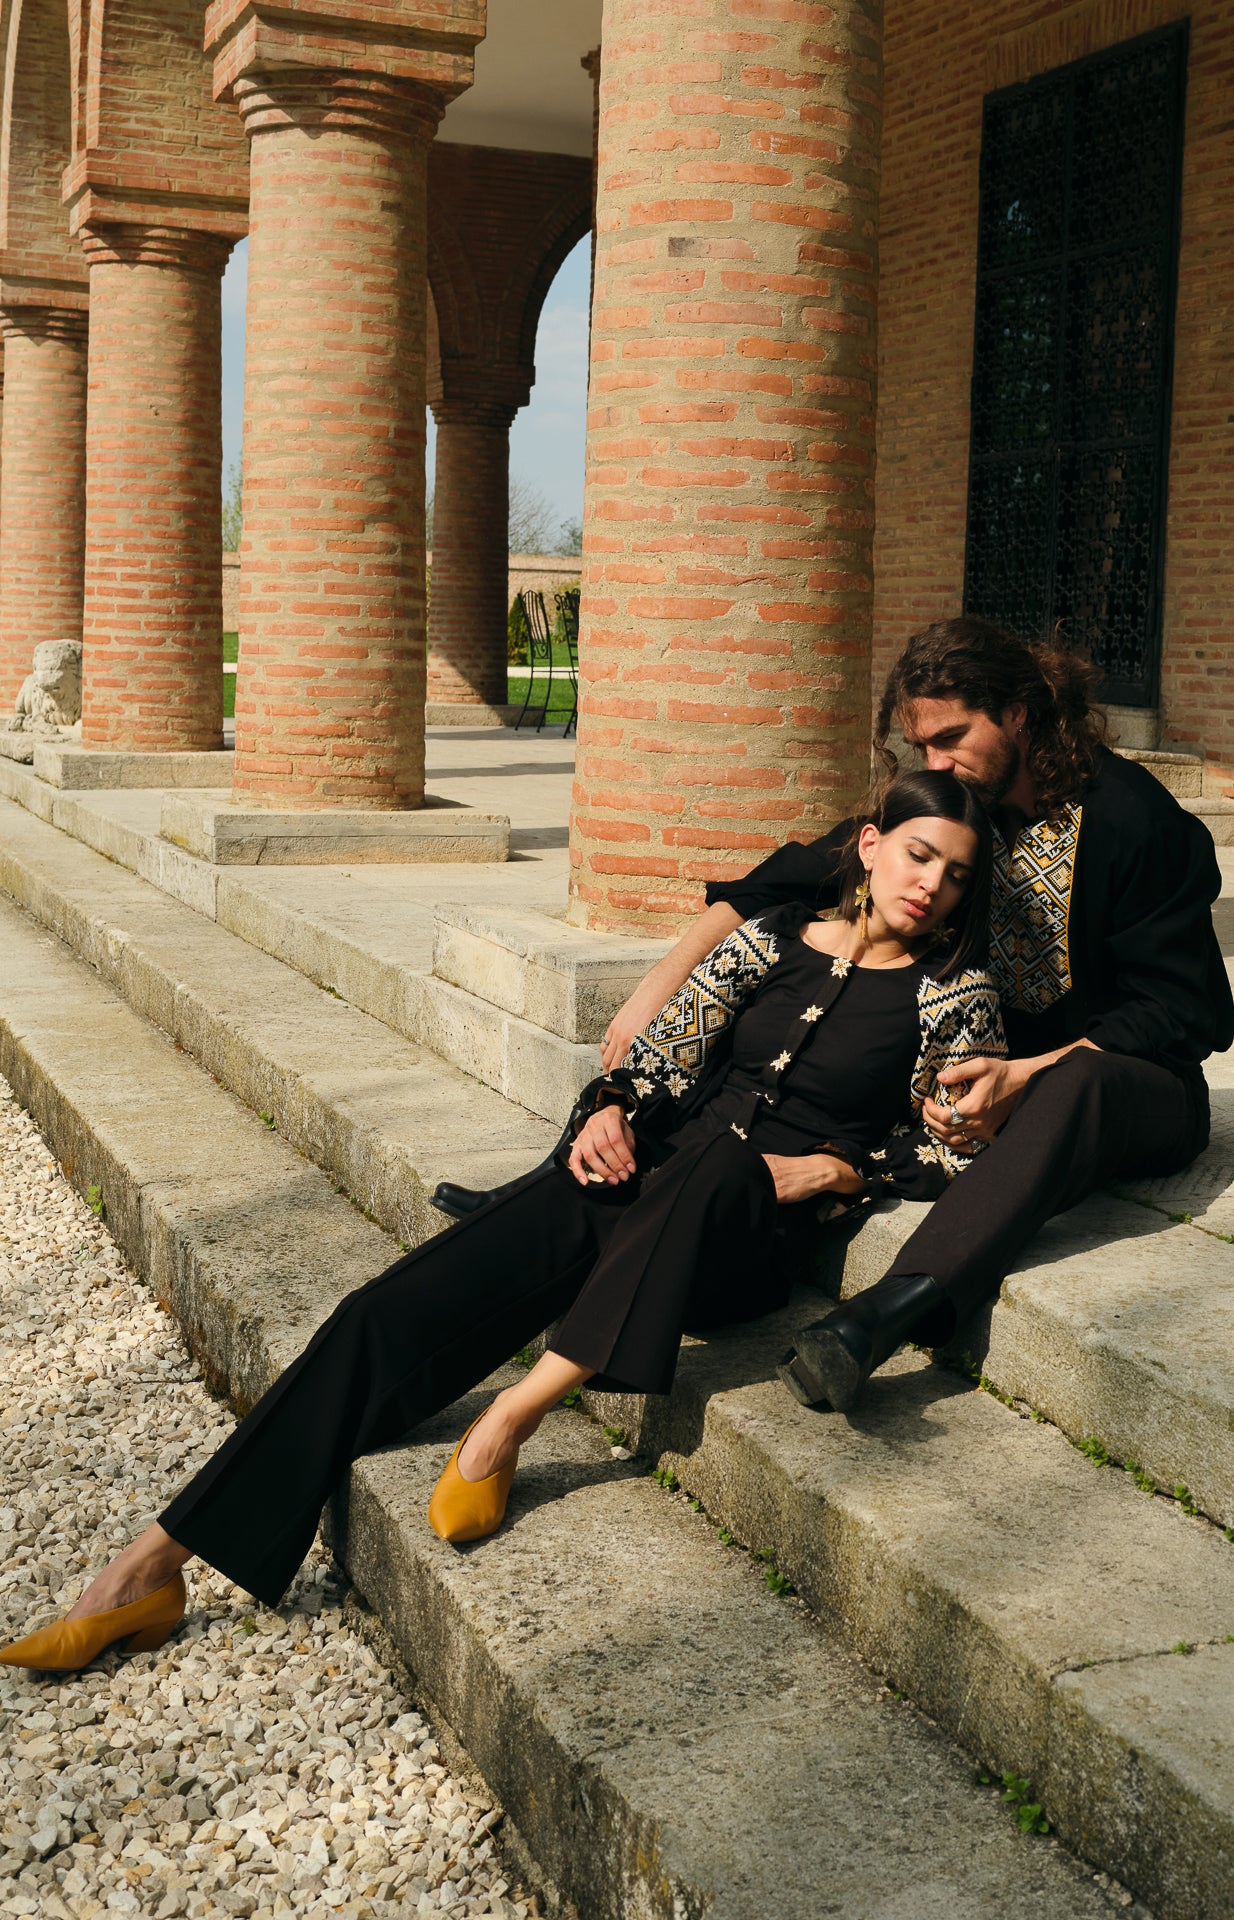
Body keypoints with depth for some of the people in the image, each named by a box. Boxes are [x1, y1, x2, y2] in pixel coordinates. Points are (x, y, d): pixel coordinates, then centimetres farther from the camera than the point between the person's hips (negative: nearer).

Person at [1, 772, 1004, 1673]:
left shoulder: (956, 995, 7)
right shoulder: (773, 941, 14)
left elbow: (951, 1150, 4)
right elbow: (660, 1057, 11)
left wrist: (826, 1170, -6)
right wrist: (611, 1109, -9)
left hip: (749, 1234, -3)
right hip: (640, 1179, 3)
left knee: (719, 1153, -41)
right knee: (397, 1308, -16)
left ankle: (516, 1415, -33)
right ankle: (156, 1566, -18)